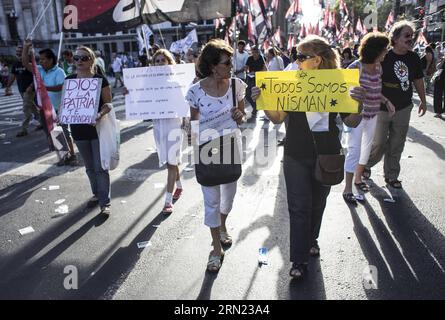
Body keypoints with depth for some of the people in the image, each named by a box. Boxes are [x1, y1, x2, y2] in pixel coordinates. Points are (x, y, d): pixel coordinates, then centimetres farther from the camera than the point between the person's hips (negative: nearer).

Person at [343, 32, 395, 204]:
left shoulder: (378, 67, 5)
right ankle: (347, 189, 4)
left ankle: (358, 178, 37)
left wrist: (387, 101, 5)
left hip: (373, 115, 8)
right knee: (354, 151, -6)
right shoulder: (356, 67, -17)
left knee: (366, 148, 18)